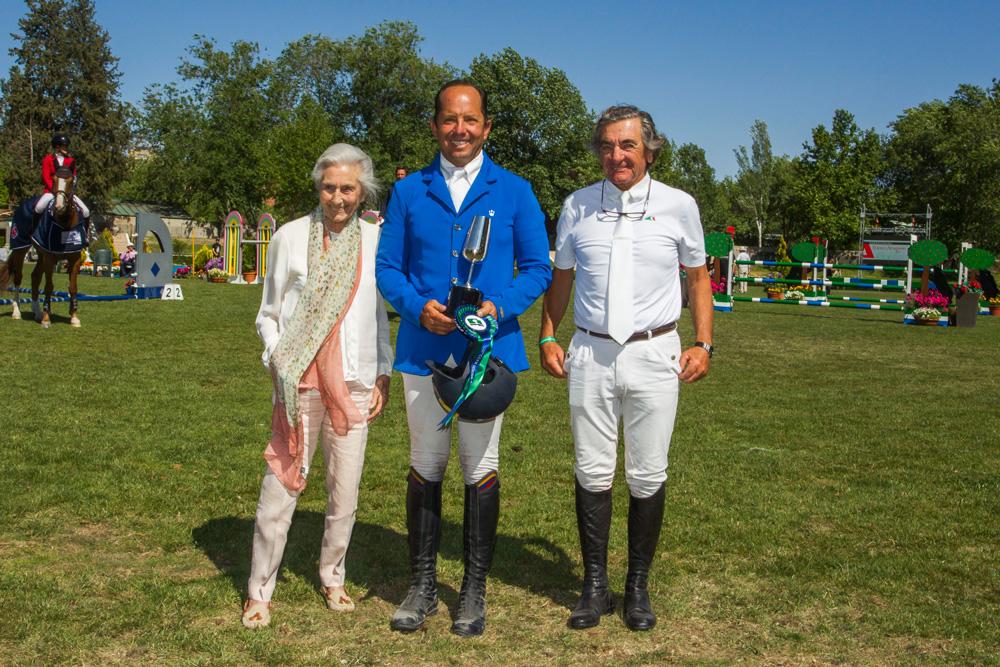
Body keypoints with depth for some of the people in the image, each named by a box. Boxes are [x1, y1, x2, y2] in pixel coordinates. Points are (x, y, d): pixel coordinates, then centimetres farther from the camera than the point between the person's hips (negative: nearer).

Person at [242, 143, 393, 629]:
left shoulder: (375, 241, 5)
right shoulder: (290, 238, 1)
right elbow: (267, 314, 7)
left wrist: (383, 375, 6)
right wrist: (278, 360, -8)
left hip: (353, 384, 2)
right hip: (298, 384, -2)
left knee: (345, 493, 9)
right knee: (280, 489, -2)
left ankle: (332, 578, 31)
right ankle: (259, 592, 15)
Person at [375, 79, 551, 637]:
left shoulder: (514, 192, 3)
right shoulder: (409, 192, 6)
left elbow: (538, 268, 2)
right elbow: (387, 266, 6)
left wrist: (499, 308, -15)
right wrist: (418, 306, -13)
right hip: (424, 351, 1)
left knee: (481, 469, 6)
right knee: (426, 466, 9)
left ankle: (475, 591, 19)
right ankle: (423, 586, 21)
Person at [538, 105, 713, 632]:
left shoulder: (678, 205, 1)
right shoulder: (577, 205, 6)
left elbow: (697, 276, 11)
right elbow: (560, 276, 16)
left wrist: (703, 343, 2)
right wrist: (548, 337, 6)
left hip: (653, 354, -1)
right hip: (589, 353, 2)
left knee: (647, 476, 3)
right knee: (592, 473, 4)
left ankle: (638, 587, 18)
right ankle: (595, 586, 16)